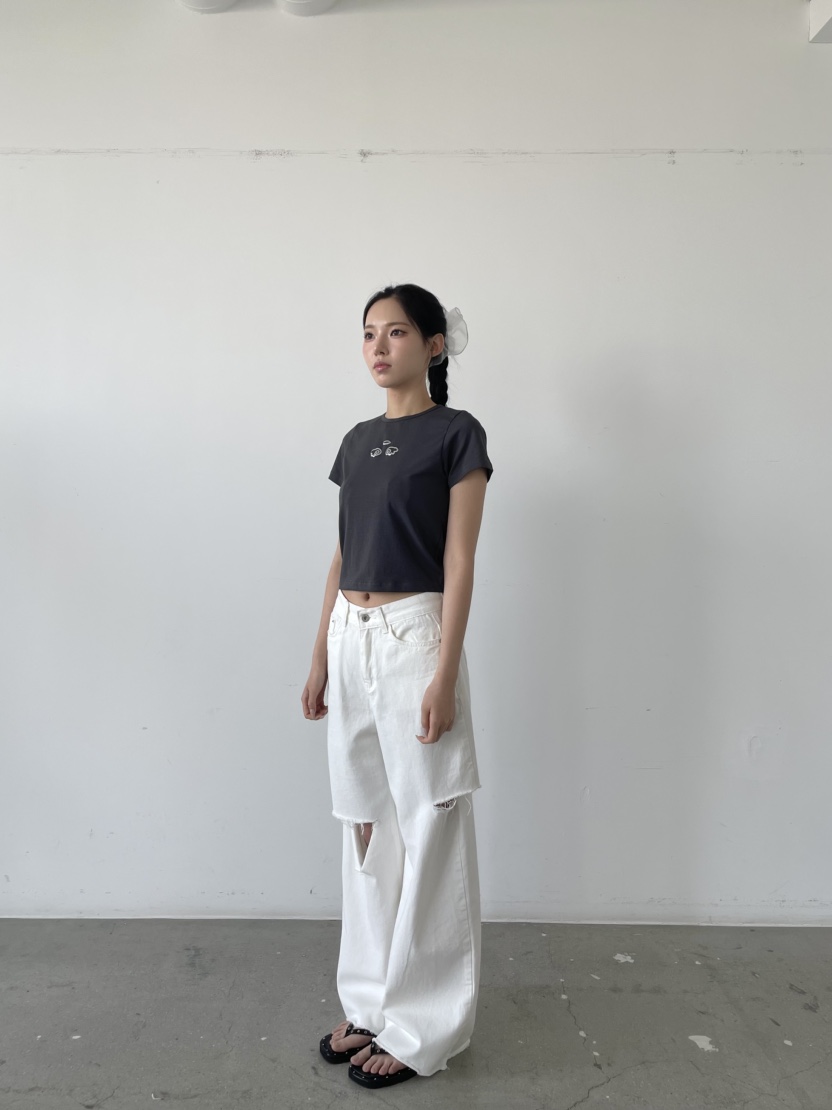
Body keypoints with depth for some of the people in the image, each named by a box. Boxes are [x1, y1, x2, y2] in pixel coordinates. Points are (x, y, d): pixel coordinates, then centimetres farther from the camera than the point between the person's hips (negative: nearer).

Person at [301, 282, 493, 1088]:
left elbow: (459, 562, -9)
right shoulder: (357, 441, 14)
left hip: (413, 634, -6)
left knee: (426, 832, 4)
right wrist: (319, 657, 12)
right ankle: (373, 1001, 30)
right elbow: (341, 555, 15)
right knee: (364, 826, 14)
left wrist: (444, 674, -15)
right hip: (349, 637, 7)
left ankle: (423, 1024, 20)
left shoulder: (457, 434, -3)